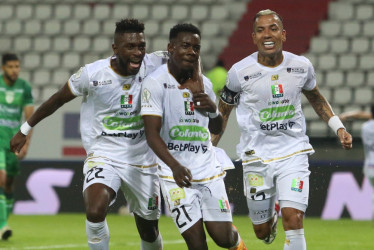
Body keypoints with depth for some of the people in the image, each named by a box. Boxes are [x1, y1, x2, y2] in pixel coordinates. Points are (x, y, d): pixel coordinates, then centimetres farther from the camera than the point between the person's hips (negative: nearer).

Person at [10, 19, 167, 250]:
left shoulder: (154, 66, -12)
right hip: (103, 158, -2)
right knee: (95, 212, -30)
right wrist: (25, 130, 12)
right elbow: (58, 100, 2)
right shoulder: (92, 74, -14)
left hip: (143, 160, 2)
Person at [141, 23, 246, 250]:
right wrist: (175, 166, -32)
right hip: (176, 173, -4)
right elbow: (152, 134, -17)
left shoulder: (203, 84, 7)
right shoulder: (155, 83, -10)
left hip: (208, 170, 4)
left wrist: (213, 109, -4)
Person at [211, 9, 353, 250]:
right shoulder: (240, 72, -10)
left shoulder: (301, 66, -4)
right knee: (262, 231, 8)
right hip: (256, 156, 0)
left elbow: (315, 97, 17)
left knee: (293, 218, -18)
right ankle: (271, 217, 46)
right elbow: (223, 112, 6)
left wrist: (339, 127, 8)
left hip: (294, 152, 0)